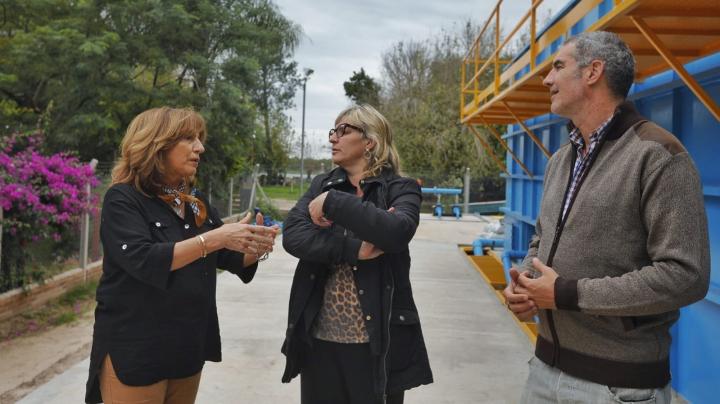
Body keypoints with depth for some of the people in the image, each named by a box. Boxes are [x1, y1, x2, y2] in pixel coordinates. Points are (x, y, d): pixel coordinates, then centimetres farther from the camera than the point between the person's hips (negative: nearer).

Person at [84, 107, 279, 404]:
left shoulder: (196, 203, 8)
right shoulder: (123, 199, -11)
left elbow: (232, 259, 10)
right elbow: (143, 261, -25)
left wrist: (255, 248, -12)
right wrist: (213, 239, -30)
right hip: (134, 350, -6)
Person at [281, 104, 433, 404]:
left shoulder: (400, 189, -3)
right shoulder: (321, 185, 7)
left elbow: (398, 231, -25)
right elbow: (292, 235, -9)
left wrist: (333, 202, -20)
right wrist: (355, 250, -20)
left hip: (377, 341, -3)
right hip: (319, 339, 3)